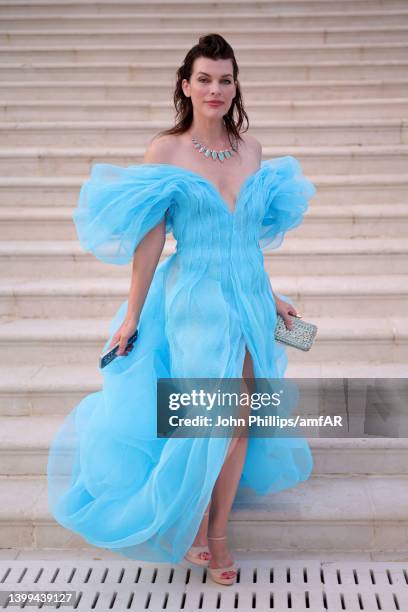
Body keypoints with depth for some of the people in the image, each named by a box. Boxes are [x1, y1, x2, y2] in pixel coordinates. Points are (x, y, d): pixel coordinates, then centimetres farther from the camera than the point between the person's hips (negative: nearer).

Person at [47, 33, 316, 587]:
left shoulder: (251, 148, 8)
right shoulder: (166, 149, -6)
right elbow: (149, 239, -7)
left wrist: (268, 296, 19)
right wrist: (132, 315, -6)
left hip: (250, 295, 5)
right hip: (197, 296, -5)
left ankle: (217, 535, 23)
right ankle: (194, 528, 23)